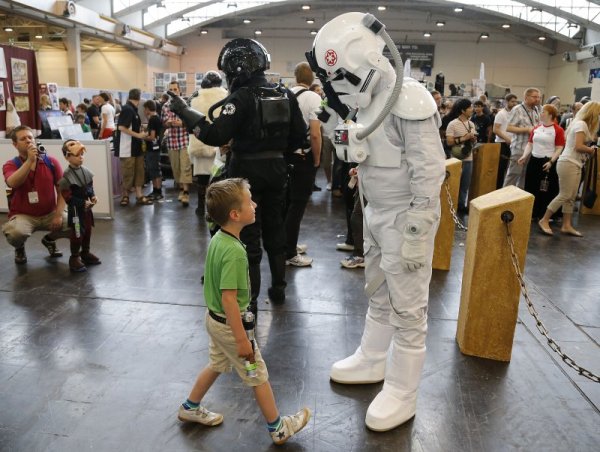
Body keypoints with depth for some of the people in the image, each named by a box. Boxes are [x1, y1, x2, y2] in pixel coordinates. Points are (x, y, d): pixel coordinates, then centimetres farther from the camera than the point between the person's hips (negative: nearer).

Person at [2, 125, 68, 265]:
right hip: (23, 215, -2)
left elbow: (61, 190, -2)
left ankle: (49, 239, 14)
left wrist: (58, 214, -13)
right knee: (16, 232, -36)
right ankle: (19, 249, 6)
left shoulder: (51, 162, -1)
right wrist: (30, 160, -30)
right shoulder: (10, 165, -4)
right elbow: (12, 183, -28)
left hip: (49, 213, 3)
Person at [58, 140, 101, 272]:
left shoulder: (86, 171, 2)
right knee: (77, 233, -1)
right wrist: (83, 203, -22)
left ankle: (85, 253, 34)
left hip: (87, 207, 7)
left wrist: (93, 196, -2)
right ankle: (74, 258, 12)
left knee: (88, 230, 18)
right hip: (76, 209, -7)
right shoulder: (66, 176, -20)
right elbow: (68, 197, -20)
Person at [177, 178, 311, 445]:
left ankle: (190, 408, 46)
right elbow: (229, 298, -31)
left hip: (214, 318, 9)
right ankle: (278, 428, 25)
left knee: (217, 365, 28)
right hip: (229, 323, -8)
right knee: (257, 376, 8)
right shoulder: (234, 252, -31)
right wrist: (242, 339, -25)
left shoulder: (217, 239, -3)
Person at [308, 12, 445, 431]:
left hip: (406, 218, -9)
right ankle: (372, 361, 41)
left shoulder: (410, 101, -22)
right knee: (378, 295, 22)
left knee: (407, 308, 4)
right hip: (376, 213, 9)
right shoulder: (368, 98, 5)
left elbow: (429, 174, -23)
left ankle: (402, 394, 21)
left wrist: (417, 234, -21)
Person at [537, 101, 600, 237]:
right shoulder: (582, 124, -12)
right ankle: (544, 221, -1)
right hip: (568, 163, -10)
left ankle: (567, 226, 10)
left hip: (574, 164, 10)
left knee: (571, 197, 8)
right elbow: (578, 146, -20)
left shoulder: (579, 123, 18)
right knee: (564, 195, -8)